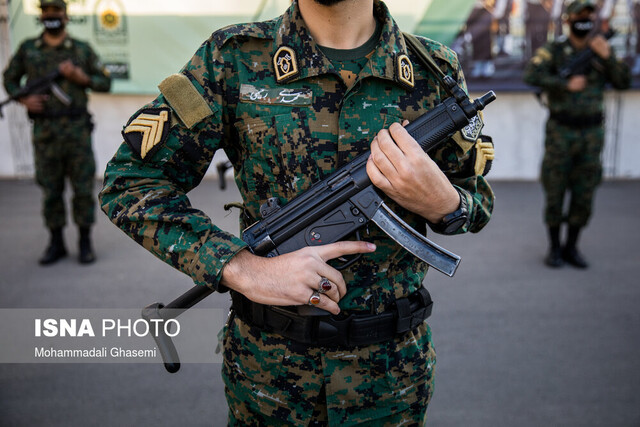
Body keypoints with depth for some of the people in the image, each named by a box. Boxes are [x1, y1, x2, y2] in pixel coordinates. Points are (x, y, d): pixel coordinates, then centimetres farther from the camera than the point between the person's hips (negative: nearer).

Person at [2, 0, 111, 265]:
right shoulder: (28, 49, 9)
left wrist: (79, 76, -10)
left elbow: (105, 83, 6)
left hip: (77, 131, -1)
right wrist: (24, 99, -1)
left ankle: (85, 243, 12)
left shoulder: (82, 50, 5)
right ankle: (56, 244, 18)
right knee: (51, 190, 6)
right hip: (45, 133, 1)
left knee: (83, 187, 0)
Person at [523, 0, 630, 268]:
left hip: (591, 134, 3)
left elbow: (623, 83, -4)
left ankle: (571, 248, 20)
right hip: (560, 132, -3)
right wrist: (566, 85, -22)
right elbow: (531, 76, -21)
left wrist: (607, 56, -16)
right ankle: (554, 248, 17)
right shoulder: (553, 51, -4)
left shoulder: (602, 50, 6)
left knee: (583, 196, 6)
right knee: (555, 194, 2)